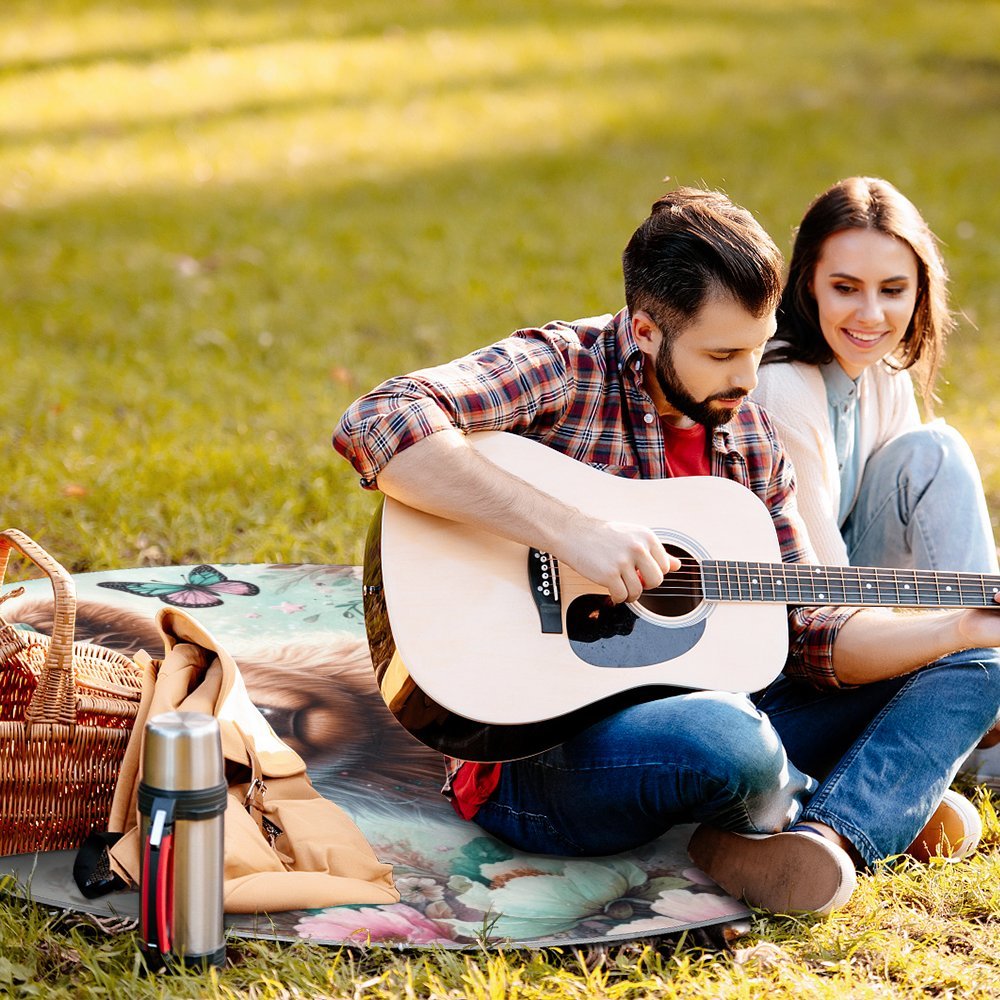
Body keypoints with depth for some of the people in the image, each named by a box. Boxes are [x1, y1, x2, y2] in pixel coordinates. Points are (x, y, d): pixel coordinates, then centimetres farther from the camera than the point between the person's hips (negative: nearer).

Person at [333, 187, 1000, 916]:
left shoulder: (749, 438, 10)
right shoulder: (561, 370, -11)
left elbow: (808, 634, 11)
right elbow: (376, 426, -29)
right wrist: (569, 530, -32)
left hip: (693, 714, 8)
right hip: (536, 752, -8)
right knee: (728, 740, -40)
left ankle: (826, 838, -23)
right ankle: (880, 807, -4)